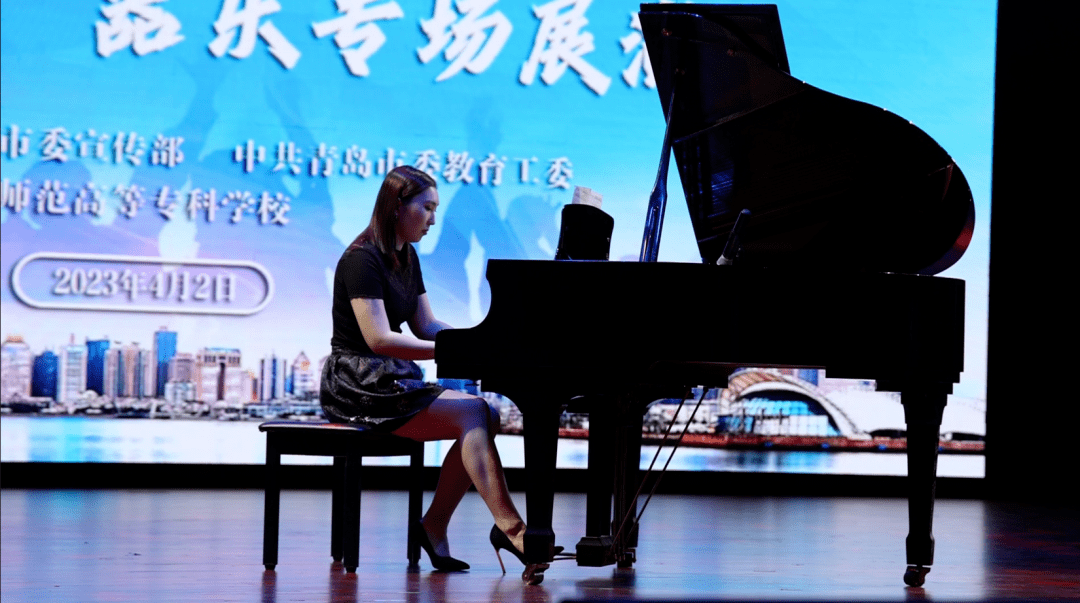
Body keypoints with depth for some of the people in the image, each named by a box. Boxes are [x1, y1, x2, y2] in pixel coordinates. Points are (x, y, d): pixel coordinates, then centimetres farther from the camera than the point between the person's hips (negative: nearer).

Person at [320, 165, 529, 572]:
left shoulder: (407, 258, 15)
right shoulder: (362, 259, -14)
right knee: (473, 413, -24)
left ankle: (434, 525, -6)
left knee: (486, 417, -11)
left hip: (394, 381, 9)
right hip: (358, 386, -9)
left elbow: (426, 325, 16)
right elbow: (378, 338, -23)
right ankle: (509, 526, -26)